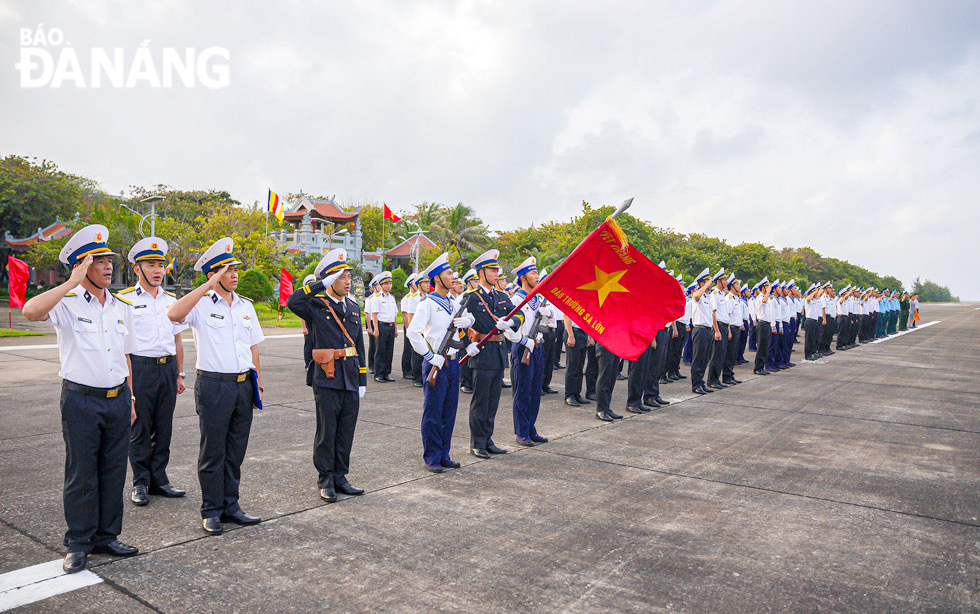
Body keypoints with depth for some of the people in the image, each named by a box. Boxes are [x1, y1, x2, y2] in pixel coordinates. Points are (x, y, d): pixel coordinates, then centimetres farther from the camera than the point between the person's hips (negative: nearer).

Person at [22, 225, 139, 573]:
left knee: (114, 472, 11)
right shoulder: (67, 304, -7)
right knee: (81, 474, 5)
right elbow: (31, 311, -31)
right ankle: (78, 544, 19)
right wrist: (72, 283, -24)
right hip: (81, 401, -5)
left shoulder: (121, 306, 10)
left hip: (118, 399, 5)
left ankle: (107, 537, 24)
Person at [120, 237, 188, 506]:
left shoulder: (171, 300, 13)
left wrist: (179, 374, 14)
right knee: (139, 429, 3)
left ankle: (159, 479, 22)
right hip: (140, 368, -5)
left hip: (167, 368, 5)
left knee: (164, 428, 10)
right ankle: (140, 483, 16)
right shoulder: (125, 299, -3)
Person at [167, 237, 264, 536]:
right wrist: (208, 286, -24)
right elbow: (174, 314, -28)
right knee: (213, 452, 5)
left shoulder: (245, 306, 12)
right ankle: (212, 511, 17)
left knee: (236, 451, 13)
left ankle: (230, 505, 25)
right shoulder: (202, 303, -5)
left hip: (243, 385, 5)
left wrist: (257, 382, 14)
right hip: (214, 385, -5)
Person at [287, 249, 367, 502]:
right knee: (326, 431, 2)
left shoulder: (353, 308, 15)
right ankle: (325, 480, 16)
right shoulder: (316, 306, -2)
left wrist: (362, 381, 13)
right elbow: (293, 302, -25)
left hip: (351, 379, 5)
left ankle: (340, 477, 23)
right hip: (327, 379, -5)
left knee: (346, 430, 10)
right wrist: (322, 284, -18)